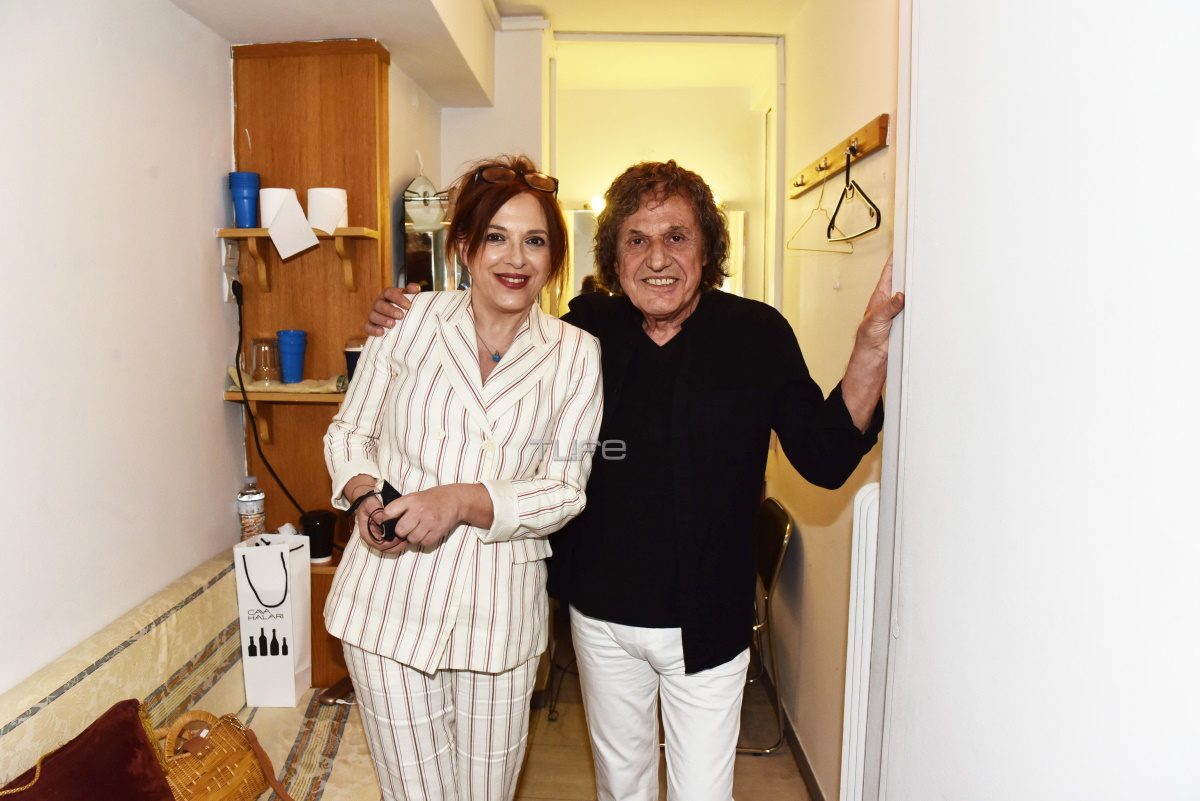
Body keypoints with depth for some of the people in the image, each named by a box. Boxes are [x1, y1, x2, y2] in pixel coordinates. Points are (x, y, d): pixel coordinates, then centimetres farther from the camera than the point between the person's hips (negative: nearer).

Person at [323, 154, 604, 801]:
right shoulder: (411, 319, -1)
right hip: (392, 602, 0)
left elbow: (565, 488, -5)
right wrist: (363, 494, -12)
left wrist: (461, 500, -20)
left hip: (500, 613, 1)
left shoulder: (575, 354, -1)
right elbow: (349, 429, 9)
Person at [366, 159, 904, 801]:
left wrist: (872, 345, -25)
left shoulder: (758, 335, -10)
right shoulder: (585, 331, -6)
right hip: (601, 614, 3)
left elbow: (826, 458, -12)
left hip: (706, 624, -2)